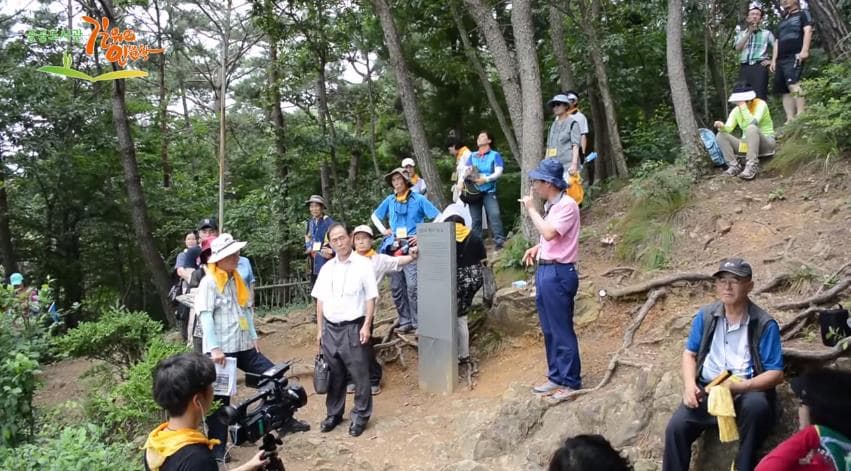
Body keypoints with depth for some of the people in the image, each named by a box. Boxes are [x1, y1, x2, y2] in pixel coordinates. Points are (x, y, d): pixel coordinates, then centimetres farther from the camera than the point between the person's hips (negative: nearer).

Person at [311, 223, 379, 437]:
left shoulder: (363, 264, -5)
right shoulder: (327, 268, 8)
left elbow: (370, 298, -6)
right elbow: (320, 300, 12)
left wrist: (366, 326, -13)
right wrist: (320, 329, 9)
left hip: (354, 327, -4)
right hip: (330, 328, 4)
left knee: (360, 375, 3)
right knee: (334, 375, 14)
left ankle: (360, 416, 17)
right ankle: (334, 413, 28)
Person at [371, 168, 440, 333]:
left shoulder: (418, 199, -1)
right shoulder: (390, 200, 11)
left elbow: (439, 217, -4)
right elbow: (374, 216, 27)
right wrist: (383, 230, 11)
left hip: (412, 247, -5)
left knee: (412, 286, -14)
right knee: (396, 287, 6)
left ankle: (419, 323, -6)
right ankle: (405, 321, 15)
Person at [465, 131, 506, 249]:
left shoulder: (495, 155, 7)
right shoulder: (472, 156, 19)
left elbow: (498, 172, -5)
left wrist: (486, 179, -19)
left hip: (489, 191, -3)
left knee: (494, 215, -19)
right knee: (476, 219, 3)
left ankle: (500, 241, -20)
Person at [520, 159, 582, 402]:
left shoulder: (567, 205, -15)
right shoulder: (550, 205, 12)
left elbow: (549, 233, -25)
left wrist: (531, 209, -15)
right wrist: (537, 248, 7)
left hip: (559, 273, -9)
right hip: (544, 271, 9)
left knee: (562, 331, -1)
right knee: (549, 330, 15)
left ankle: (571, 382, 10)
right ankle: (556, 376, 26)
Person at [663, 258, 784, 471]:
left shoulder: (765, 324, -6)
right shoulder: (705, 315, 5)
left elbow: (776, 374, -7)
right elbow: (690, 353, 12)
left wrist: (741, 386, -23)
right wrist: (690, 385, -7)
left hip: (747, 391, -2)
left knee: (756, 406, -38)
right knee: (676, 427, -23)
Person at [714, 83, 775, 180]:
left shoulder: (761, 104, -13)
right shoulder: (736, 110, 2)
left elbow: (752, 123, -30)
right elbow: (728, 129, -11)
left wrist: (743, 107, -30)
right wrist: (722, 127, -33)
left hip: (766, 143, -5)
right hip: (747, 143, 5)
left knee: (751, 128, -37)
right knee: (720, 136, -14)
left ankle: (752, 167, -39)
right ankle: (734, 166, -23)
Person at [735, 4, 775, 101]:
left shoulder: (766, 33, 15)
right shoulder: (741, 33, 19)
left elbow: (776, 47, 11)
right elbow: (738, 48, 1)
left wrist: (772, 60, -1)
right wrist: (749, 32, 0)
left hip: (760, 67, -2)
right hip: (744, 67, 2)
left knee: (760, 96, -12)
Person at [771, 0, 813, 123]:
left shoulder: (803, 14, 12)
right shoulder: (781, 22, 30)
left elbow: (808, 31, -2)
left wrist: (804, 50, -16)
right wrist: (774, 60, 14)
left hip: (795, 56, -7)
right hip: (781, 59, 7)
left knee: (793, 84, -27)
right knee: (784, 90, -2)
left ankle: (801, 116, -32)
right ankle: (790, 120, -6)